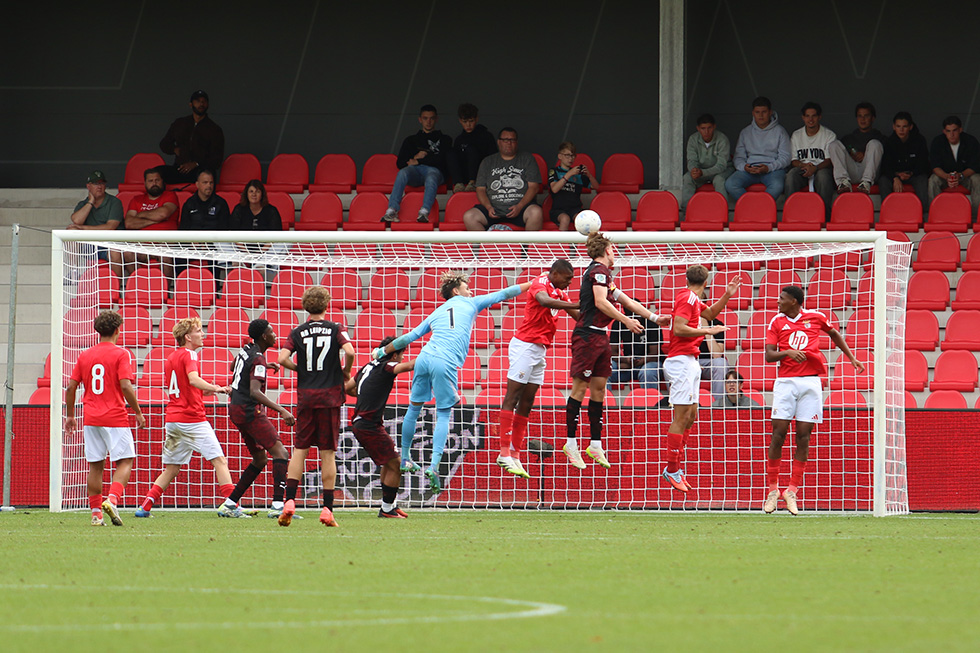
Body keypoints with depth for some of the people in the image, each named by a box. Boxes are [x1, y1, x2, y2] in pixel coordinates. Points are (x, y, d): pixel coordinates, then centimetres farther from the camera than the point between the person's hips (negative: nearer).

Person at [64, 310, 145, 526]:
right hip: (115, 418, -5)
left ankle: (96, 513, 7)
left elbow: (71, 388, 8)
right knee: (124, 462, 2)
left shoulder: (84, 356, 8)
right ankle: (112, 500, -21)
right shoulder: (120, 354, -7)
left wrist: (70, 415, 18)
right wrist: (138, 413, -5)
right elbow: (125, 387, -15)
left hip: (91, 419, 5)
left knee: (95, 466, 9)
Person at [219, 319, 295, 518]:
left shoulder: (245, 350, 11)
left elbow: (235, 366, 34)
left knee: (260, 459, 16)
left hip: (236, 408, 10)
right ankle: (277, 505, -25)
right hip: (249, 411, -10)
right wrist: (282, 411, -34)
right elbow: (255, 392, -28)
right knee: (280, 452, -13)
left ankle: (230, 504, 15)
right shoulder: (258, 359, -17)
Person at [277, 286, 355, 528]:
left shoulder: (297, 332, 4)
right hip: (330, 395, -1)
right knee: (328, 453, 2)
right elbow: (349, 351, -16)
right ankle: (327, 509, 0)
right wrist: (346, 372, 3)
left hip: (305, 397, 1)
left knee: (300, 449, 5)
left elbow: (283, 358, -7)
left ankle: (290, 501, -8)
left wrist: (300, 370, 10)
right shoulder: (336, 329, 1)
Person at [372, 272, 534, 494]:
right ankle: (434, 466, -13)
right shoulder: (470, 304, 17)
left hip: (425, 357, 4)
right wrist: (531, 284, 34)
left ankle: (405, 459, 28)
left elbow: (409, 337, 24)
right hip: (446, 363, -4)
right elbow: (503, 294, 23)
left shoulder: (436, 313, 25)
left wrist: (383, 351, 35)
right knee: (444, 415, 2)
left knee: (414, 407, 18)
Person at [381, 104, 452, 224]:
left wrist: (419, 161, 2)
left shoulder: (444, 140, 25)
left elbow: (441, 160, 6)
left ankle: (424, 212, -59)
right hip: (415, 170, 2)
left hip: (435, 170, -2)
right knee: (402, 173, -35)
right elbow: (400, 163, 21)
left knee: (431, 179, -40)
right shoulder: (411, 140, 32)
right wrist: (415, 157, 3)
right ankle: (392, 211, -49)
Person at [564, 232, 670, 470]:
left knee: (599, 389, 8)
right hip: (587, 335, -10)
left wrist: (655, 318, 24)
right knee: (580, 387, -7)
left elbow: (627, 301, 25)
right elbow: (600, 302, -21)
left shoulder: (603, 273, 20)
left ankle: (595, 444, 11)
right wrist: (627, 321, -21)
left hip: (600, 337, 10)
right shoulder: (598, 270, -10)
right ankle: (571, 443, -4)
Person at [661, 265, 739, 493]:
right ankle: (672, 470, -9)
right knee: (681, 417, -10)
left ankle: (675, 467, 15)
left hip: (690, 361, 10)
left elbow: (709, 313, 35)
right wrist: (707, 331, -18)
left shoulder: (693, 300, 16)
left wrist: (727, 295, 23)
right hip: (682, 361, -10)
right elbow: (678, 328, -23)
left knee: (690, 415, 12)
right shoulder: (687, 299, -12)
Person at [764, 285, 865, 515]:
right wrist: (787, 352, -17)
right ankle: (772, 489, 3)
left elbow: (834, 334, 27)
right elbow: (769, 355, 2)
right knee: (779, 432, -7)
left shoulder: (816, 317, 8)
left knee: (804, 435, -3)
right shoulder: (777, 322, 8)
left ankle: (792, 490, 2)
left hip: (810, 382, 0)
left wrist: (852, 358, 25)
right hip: (785, 381, 0)